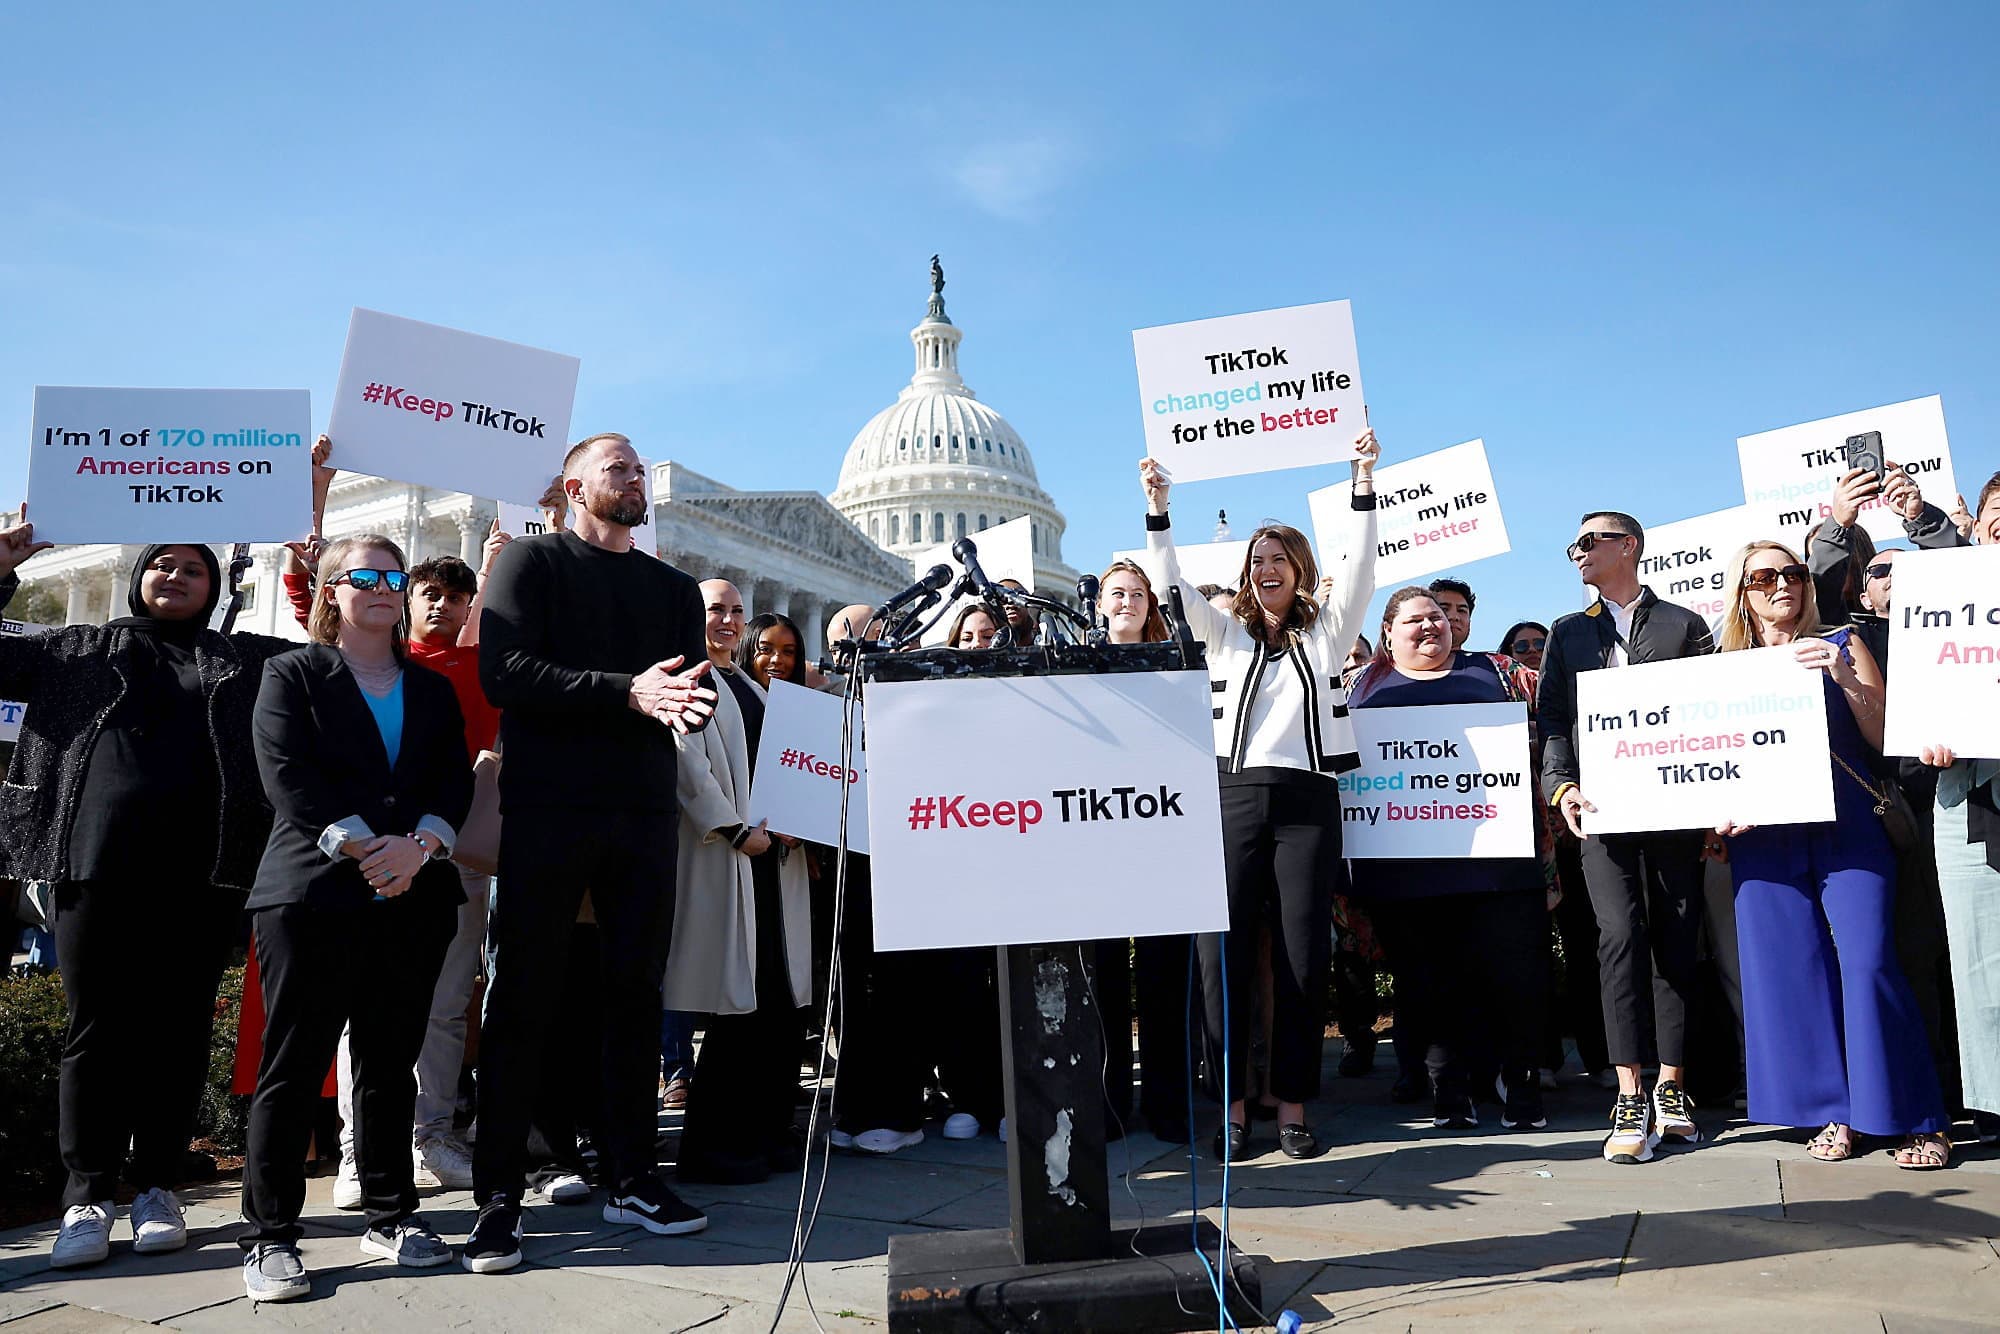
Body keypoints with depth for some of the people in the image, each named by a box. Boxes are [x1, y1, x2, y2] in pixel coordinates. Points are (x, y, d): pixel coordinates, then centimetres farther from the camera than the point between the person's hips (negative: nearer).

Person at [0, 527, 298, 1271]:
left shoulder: (243, 660, 17)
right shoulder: (84, 650, 17)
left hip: (201, 876, 0)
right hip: (99, 869, 0)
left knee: (179, 1030, 4)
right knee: (96, 1030, 1)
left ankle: (157, 1188, 14)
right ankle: (88, 1196, 10)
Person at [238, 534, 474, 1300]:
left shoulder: (432, 690, 18)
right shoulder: (293, 676, 7)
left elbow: (454, 782, 7)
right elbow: (289, 777, -7)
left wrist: (417, 847, -12)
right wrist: (365, 848, -17)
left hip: (414, 899, 4)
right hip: (314, 894, -3)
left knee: (391, 1064, 9)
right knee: (293, 1066, -1)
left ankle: (390, 1217, 17)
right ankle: (269, 1236, 6)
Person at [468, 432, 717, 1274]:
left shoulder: (674, 588, 18)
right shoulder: (532, 561, 4)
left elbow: (694, 688, 11)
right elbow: (504, 671, -11)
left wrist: (690, 703, -14)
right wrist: (627, 691, -18)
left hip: (644, 811, 5)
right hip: (547, 810, -4)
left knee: (637, 992, 8)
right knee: (523, 998, -1)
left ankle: (630, 1178, 19)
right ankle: (498, 1197, 8)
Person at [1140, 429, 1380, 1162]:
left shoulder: (1327, 633, 13)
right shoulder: (1226, 635, 16)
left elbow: (1356, 568, 2)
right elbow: (1173, 585, 9)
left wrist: (1363, 481, -5)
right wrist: (1157, 507, 1)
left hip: (1307, 803, -1)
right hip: (1234, 796, 1)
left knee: (1304, 959, -1)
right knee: (1223, 957, -3)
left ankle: (1292, 1107, 10)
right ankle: (1231, 1107, 6)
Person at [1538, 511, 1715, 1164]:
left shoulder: (1685, 625, 13)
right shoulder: (1567, 633, 19)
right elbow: (1552, 721, 9)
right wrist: (1562, 787, -8)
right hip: (1602, 808, 0)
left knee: (1676, 940, 2)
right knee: (1621, 932, -12)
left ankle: (1671, 1087, 12)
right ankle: (1630, 1099, -12)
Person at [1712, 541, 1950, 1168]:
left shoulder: (1842, 646, 10)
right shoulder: (1727, 665, 13)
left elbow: (1885, 737, 4)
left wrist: (1845, 679, -11)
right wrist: (1720, 816, -3)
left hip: (1846, 826, -2)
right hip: (1764, 836, 2)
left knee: (1867, 963, -10)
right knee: (1792, 969, 1)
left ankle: (1917, 1118, 1)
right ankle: (1834, 1112, 12)